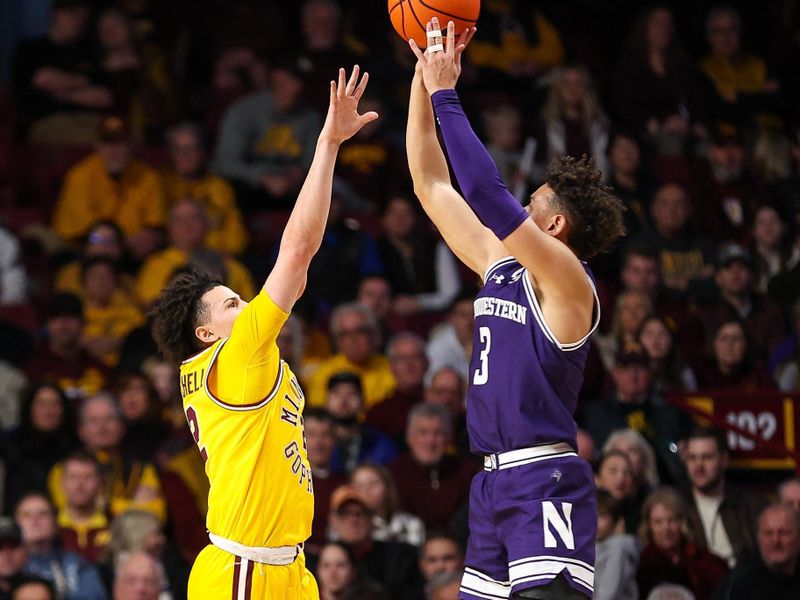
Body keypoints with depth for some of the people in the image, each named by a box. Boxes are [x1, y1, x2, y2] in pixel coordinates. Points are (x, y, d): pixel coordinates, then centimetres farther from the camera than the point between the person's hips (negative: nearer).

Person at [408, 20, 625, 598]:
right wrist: (424, 78, 13)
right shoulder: (499, 265, 15)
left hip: (545, 484, -9)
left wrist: (446, 95, -13)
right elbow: (432, 184, 18)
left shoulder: (567, 280, -8)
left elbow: (487, 193, -20)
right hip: (493, 484, 9)